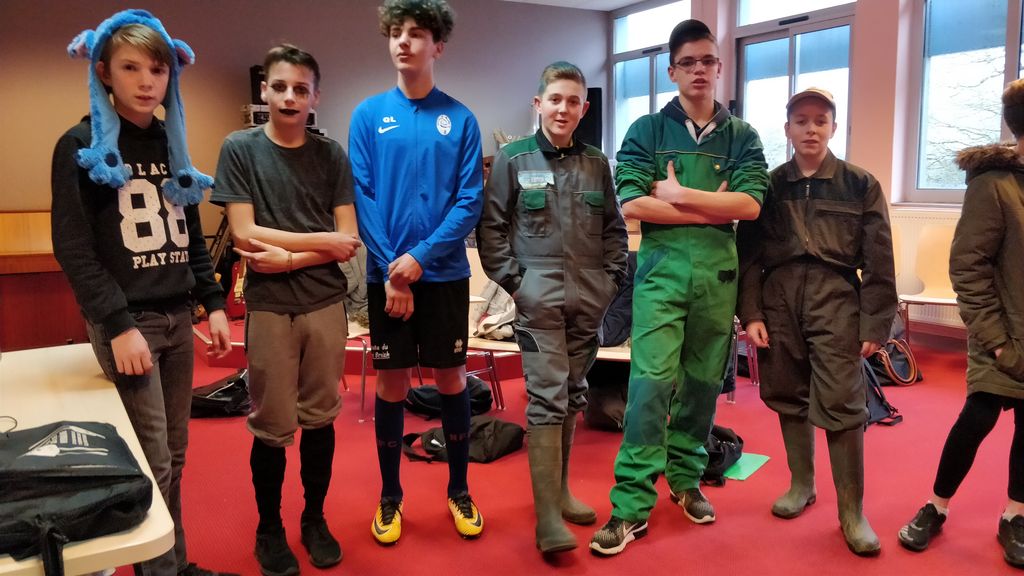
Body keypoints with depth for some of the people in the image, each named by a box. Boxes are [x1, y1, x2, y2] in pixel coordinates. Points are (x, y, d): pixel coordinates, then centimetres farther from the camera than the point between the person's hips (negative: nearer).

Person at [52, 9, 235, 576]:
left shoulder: (170, 145, 12)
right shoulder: (81, 146, -6)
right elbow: (73, 248, -12)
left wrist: (213, 303, 8)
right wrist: (118, 325, -18)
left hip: (177, 317, 6)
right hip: (125, 320, -6)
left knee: (174, 456, 13)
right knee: (151, 466, -3)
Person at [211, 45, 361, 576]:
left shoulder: (331, 155, 4)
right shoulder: (240, 148, -1)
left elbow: (348, 242, -1)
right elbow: (243, 235, -9)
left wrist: (288, 258, -14)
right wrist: (320, 240, -7)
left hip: (326, 303, 2)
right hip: (268, 307, -2)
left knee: (319, 418, 11)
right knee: (272, 427, 6)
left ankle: (314, 519, 29)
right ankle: (269, 528, 26)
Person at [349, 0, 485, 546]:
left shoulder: (461, 119, 1)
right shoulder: (369, 114, 1)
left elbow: (469, 202, -5)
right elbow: (361, 197, -4)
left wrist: (420, 258, -15)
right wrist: (391, 269, -12)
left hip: (445, 273, 0)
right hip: (385, 274, 0)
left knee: (452, 380, 9)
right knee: (391, 384, 8)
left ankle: (459, 490, 27)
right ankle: (390, 496, 25)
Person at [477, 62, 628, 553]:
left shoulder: (597, 163, 11)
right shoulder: (513, 159, 1)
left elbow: (615, 227, 15)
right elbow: (490, 227, -1)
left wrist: (612, 276, 4)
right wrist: (511, 280, -8)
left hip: (589, 294, 4)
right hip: (539, 292, -4)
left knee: (573, 393, 11)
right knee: (547, 395, -8)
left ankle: (559, 489, 25)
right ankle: (547, 514, -4)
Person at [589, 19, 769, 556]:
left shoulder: (741, 136, 11)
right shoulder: (647, 130, 5)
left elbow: (750, 204, -5)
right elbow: (633, 204, -9)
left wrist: (679, 195, -8)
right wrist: (713, 209, -7)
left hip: (718, 271, 3)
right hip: (661, 268, -2)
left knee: (703, 383, 10)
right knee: (651, 381, -9)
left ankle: (686, 479, 27)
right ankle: (631, 505, -3)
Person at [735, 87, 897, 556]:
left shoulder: (860, 185, 5)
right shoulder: (768, 185, 9)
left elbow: (878, 263, 2)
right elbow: (749, 255, 6)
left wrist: (875, 324, -3)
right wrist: (751, 313, -2)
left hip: (836, 299, -2)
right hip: (779, 297, 3)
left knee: (841, 403, -5)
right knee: (788, 395, 10)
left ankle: (852, 512, 7)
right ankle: (801, 483, 29)